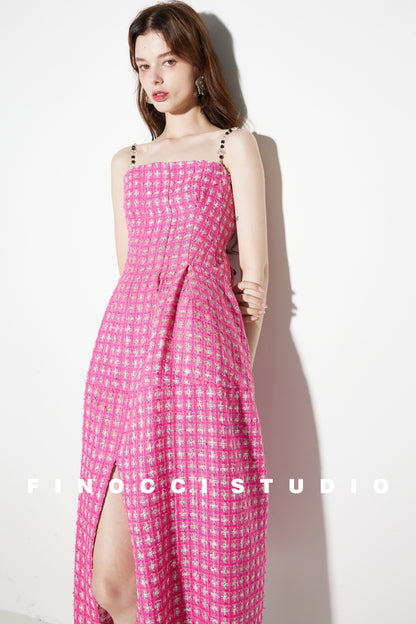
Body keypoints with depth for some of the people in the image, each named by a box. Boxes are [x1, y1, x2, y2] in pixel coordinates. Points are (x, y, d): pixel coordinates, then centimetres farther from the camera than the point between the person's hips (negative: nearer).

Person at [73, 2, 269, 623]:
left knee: (202, 559, -2)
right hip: (126, 345, 3)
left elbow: (253, 272, 8)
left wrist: (236, 363, 7)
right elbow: (130, 268, 17)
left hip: (201, 347, -3)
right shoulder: (125, 162, 24)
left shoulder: (235, 145, 14)